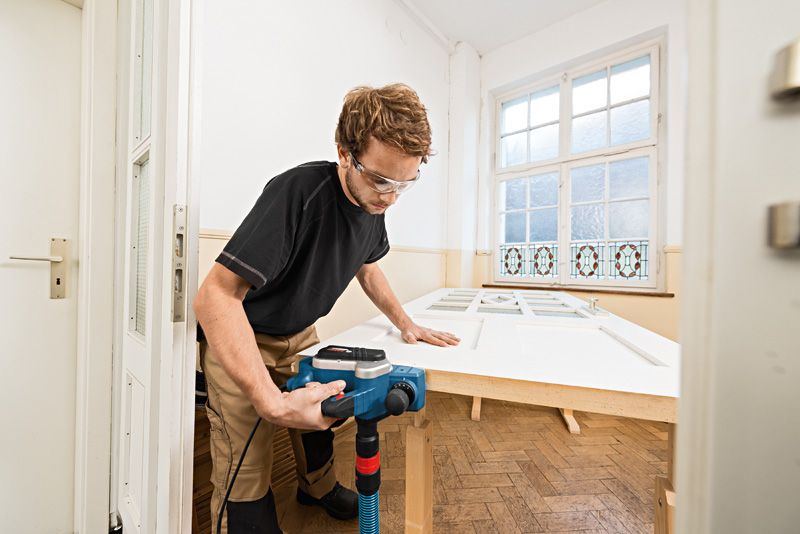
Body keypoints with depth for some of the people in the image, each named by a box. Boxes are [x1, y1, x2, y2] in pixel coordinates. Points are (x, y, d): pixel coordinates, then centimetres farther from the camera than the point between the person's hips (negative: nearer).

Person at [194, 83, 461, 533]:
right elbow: (216, 295, -35)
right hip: (238, 339, -6)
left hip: (300, 335, 7)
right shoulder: (297, 192, -33)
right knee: (246, 473, -4)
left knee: (319, 414, 22)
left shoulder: (374, 203, -8)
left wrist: (405, 323, -1)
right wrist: (273, 402, -43)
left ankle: (319, 487, 52)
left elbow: (367, 267, 7)